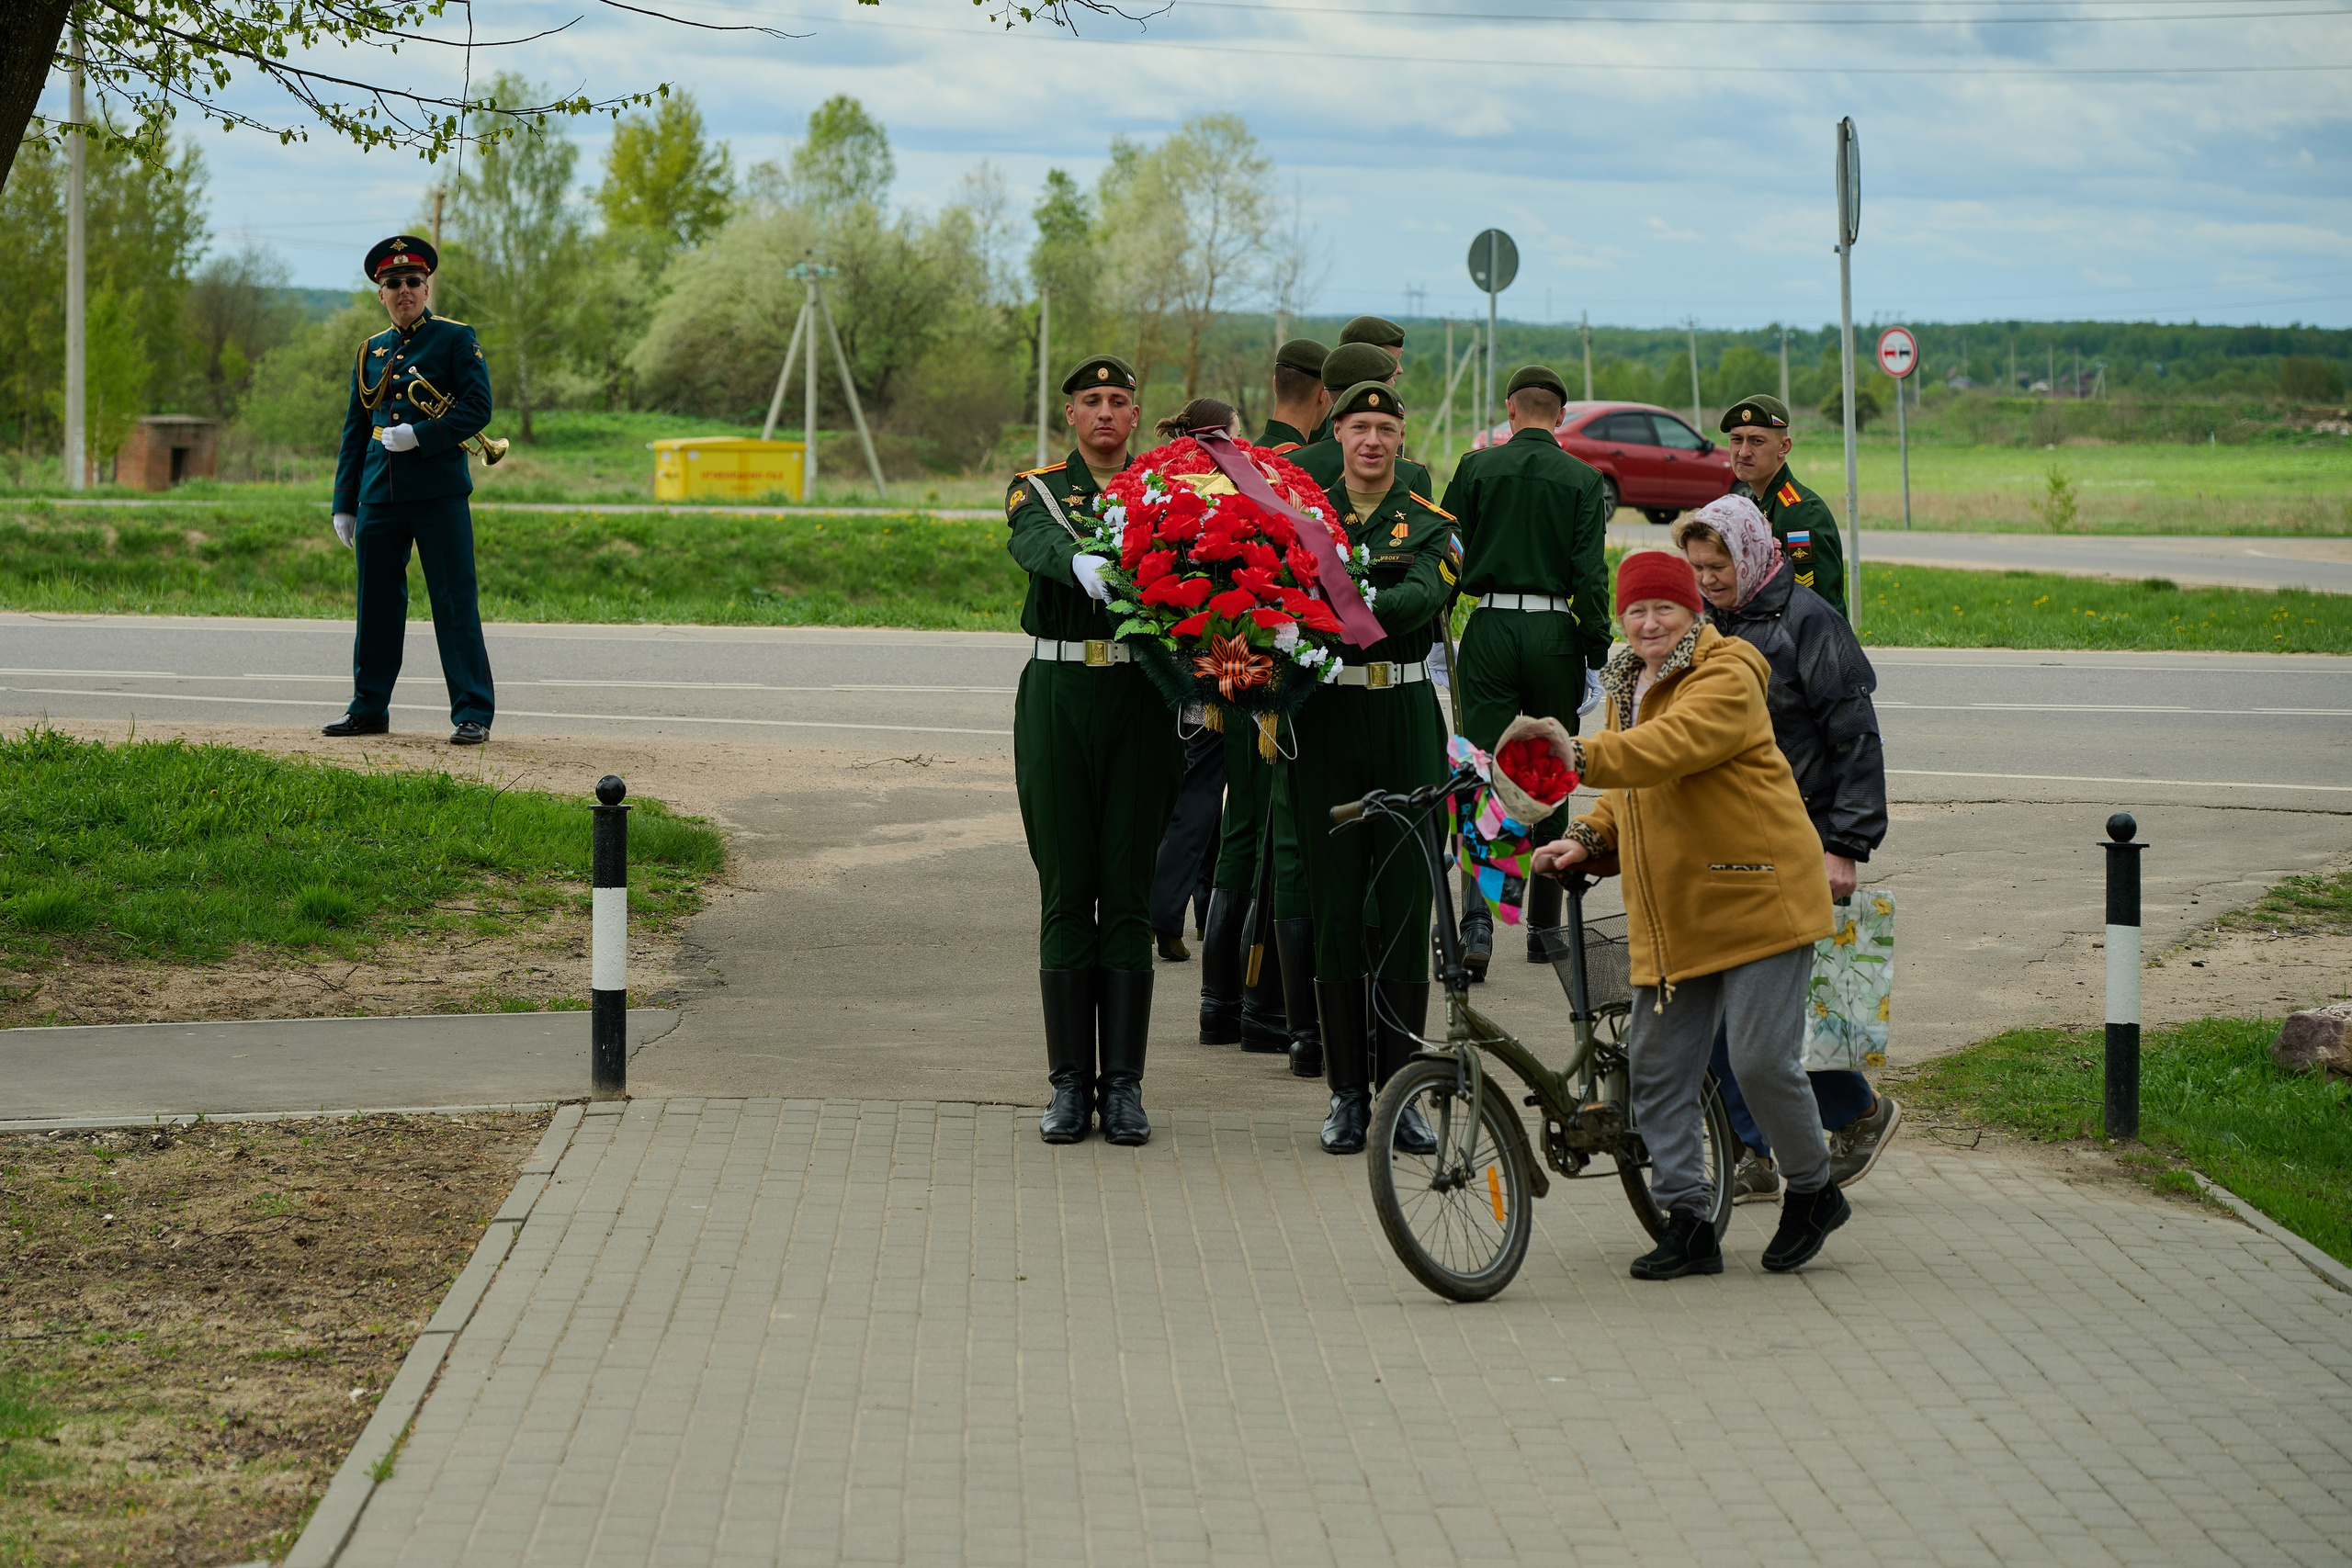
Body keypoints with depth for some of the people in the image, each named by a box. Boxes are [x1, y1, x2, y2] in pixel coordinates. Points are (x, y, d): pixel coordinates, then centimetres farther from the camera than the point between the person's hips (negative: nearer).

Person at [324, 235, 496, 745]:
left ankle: (472, 713, -3)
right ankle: (369, 708, 18)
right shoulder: (371, 351, 16)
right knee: (376, 603, 9)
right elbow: (354, 431, 17)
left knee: (455, 603, -5)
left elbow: (478, 408, -7)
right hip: (380, 493, 5)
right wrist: (343, 503, 12)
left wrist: (420, 435, -17)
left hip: (439, 491, -5)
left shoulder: (456, 339, 1)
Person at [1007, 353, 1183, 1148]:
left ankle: (1124, 1085, 4)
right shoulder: (1038, 489, 6)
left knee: (1128, 893, 1)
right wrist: (1085, 565, -40)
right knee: (1066, 890, 2)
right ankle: (1070, 1085, 6)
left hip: (1140, 698, 0)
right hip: (1059, 695, 0)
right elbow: (1035, 543, -18)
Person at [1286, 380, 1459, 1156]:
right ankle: (1347, 1092, 7)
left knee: (1405, 902, 1)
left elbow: (1420, 598, -14)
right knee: (1335, 902, 1)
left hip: (1406, 721, 0)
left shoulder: (1430, 526, 5)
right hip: (1325, 720, 0)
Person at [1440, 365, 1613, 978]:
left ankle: (1477, 921, -20)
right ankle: (1544, 927, 18)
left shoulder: (1477, 468, 1)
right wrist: (1597, 657, 1)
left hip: (1489, 629, 0)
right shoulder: (1582, 480, 0)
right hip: (1554, 633, 0)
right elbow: (1590, 575, -5)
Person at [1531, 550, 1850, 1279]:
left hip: (1755, 898, -8)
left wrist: (1583, 757, -46)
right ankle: (1687, 1223, 9)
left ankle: (1813, 1192, 15)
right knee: (1657, 1067, 2)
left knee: (1762, 1059, -9)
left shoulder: (1727, 677, -12)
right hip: (1670, 914, 8)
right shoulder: (1627, 684, 16)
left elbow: (1672, 745, -31)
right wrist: (1587, 837, 5)